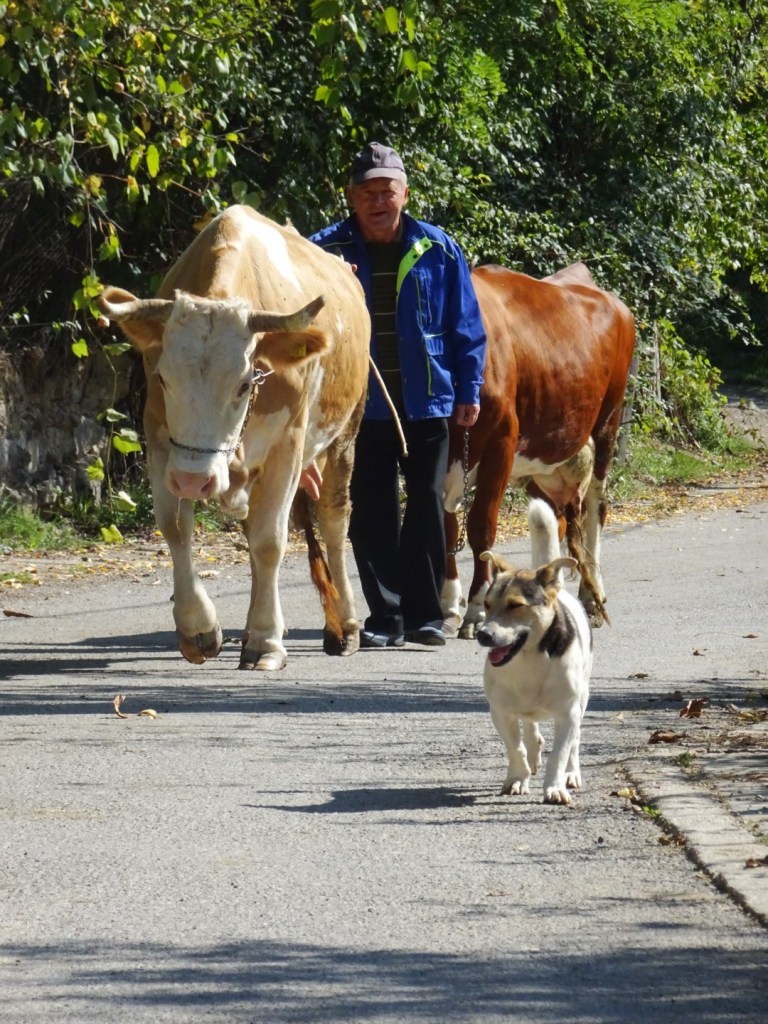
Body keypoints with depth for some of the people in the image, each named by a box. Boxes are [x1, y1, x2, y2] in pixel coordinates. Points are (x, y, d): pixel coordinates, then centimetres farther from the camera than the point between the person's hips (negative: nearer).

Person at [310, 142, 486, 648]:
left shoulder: (437, 250, 3)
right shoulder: (329, 250, 1)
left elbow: (467, 326, 7)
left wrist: (469, 389, 3)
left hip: (427, 402, 0)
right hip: (362, 403, 0)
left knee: (427, 503, 1)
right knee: (371, 512, 3)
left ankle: (424, 615, 9)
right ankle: (385, 618, 10)